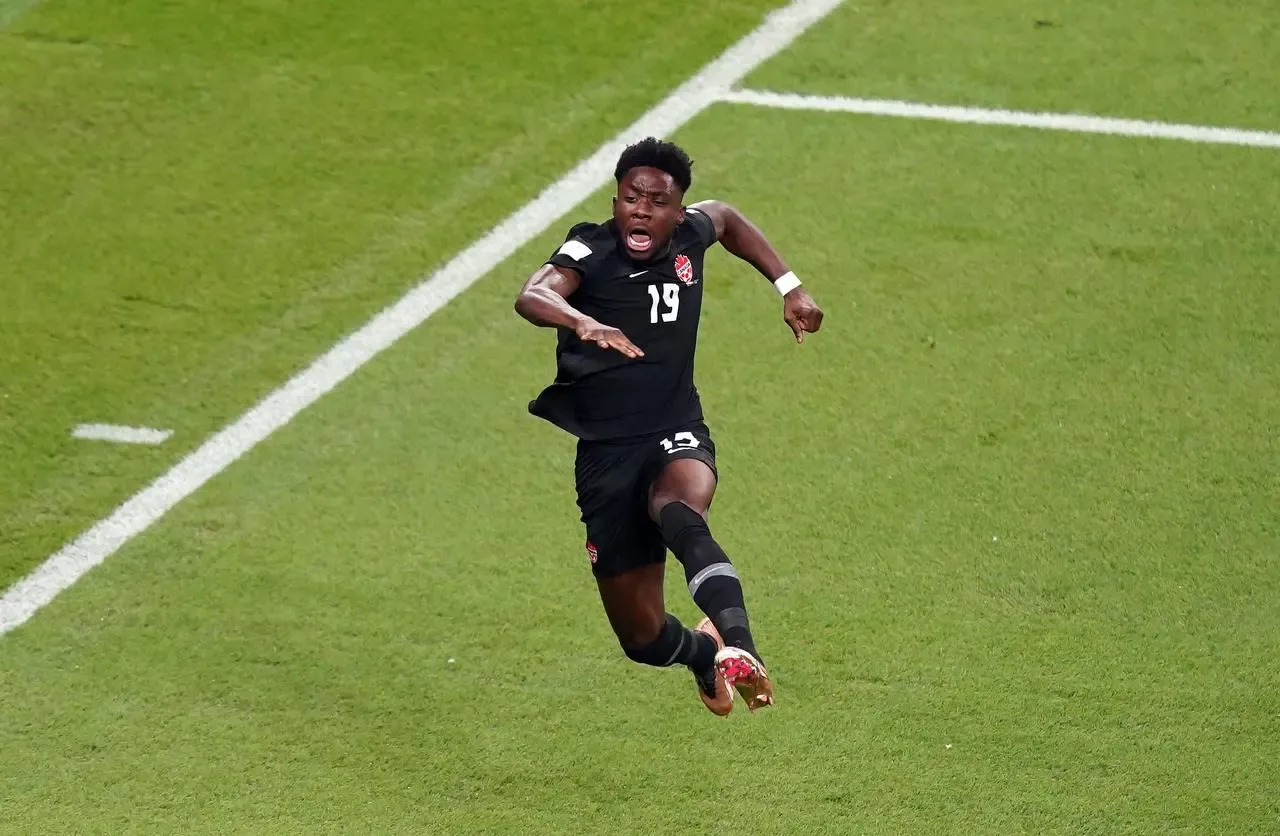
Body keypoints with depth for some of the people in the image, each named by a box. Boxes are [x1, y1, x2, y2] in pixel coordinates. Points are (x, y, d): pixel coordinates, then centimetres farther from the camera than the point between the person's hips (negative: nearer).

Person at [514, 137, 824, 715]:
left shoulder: (689, 235, 0)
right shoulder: (590, 251, -14)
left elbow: (727, 218, 27)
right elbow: (532, 297, -36)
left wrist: (789, 287, 20)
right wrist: (582, 322, -57)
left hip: (677, 436, 1)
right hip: (604, 450, -1)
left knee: (678, 510, -39)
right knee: (644, 638, 5)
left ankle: (739, 644, -55)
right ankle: (703, 651, 40)